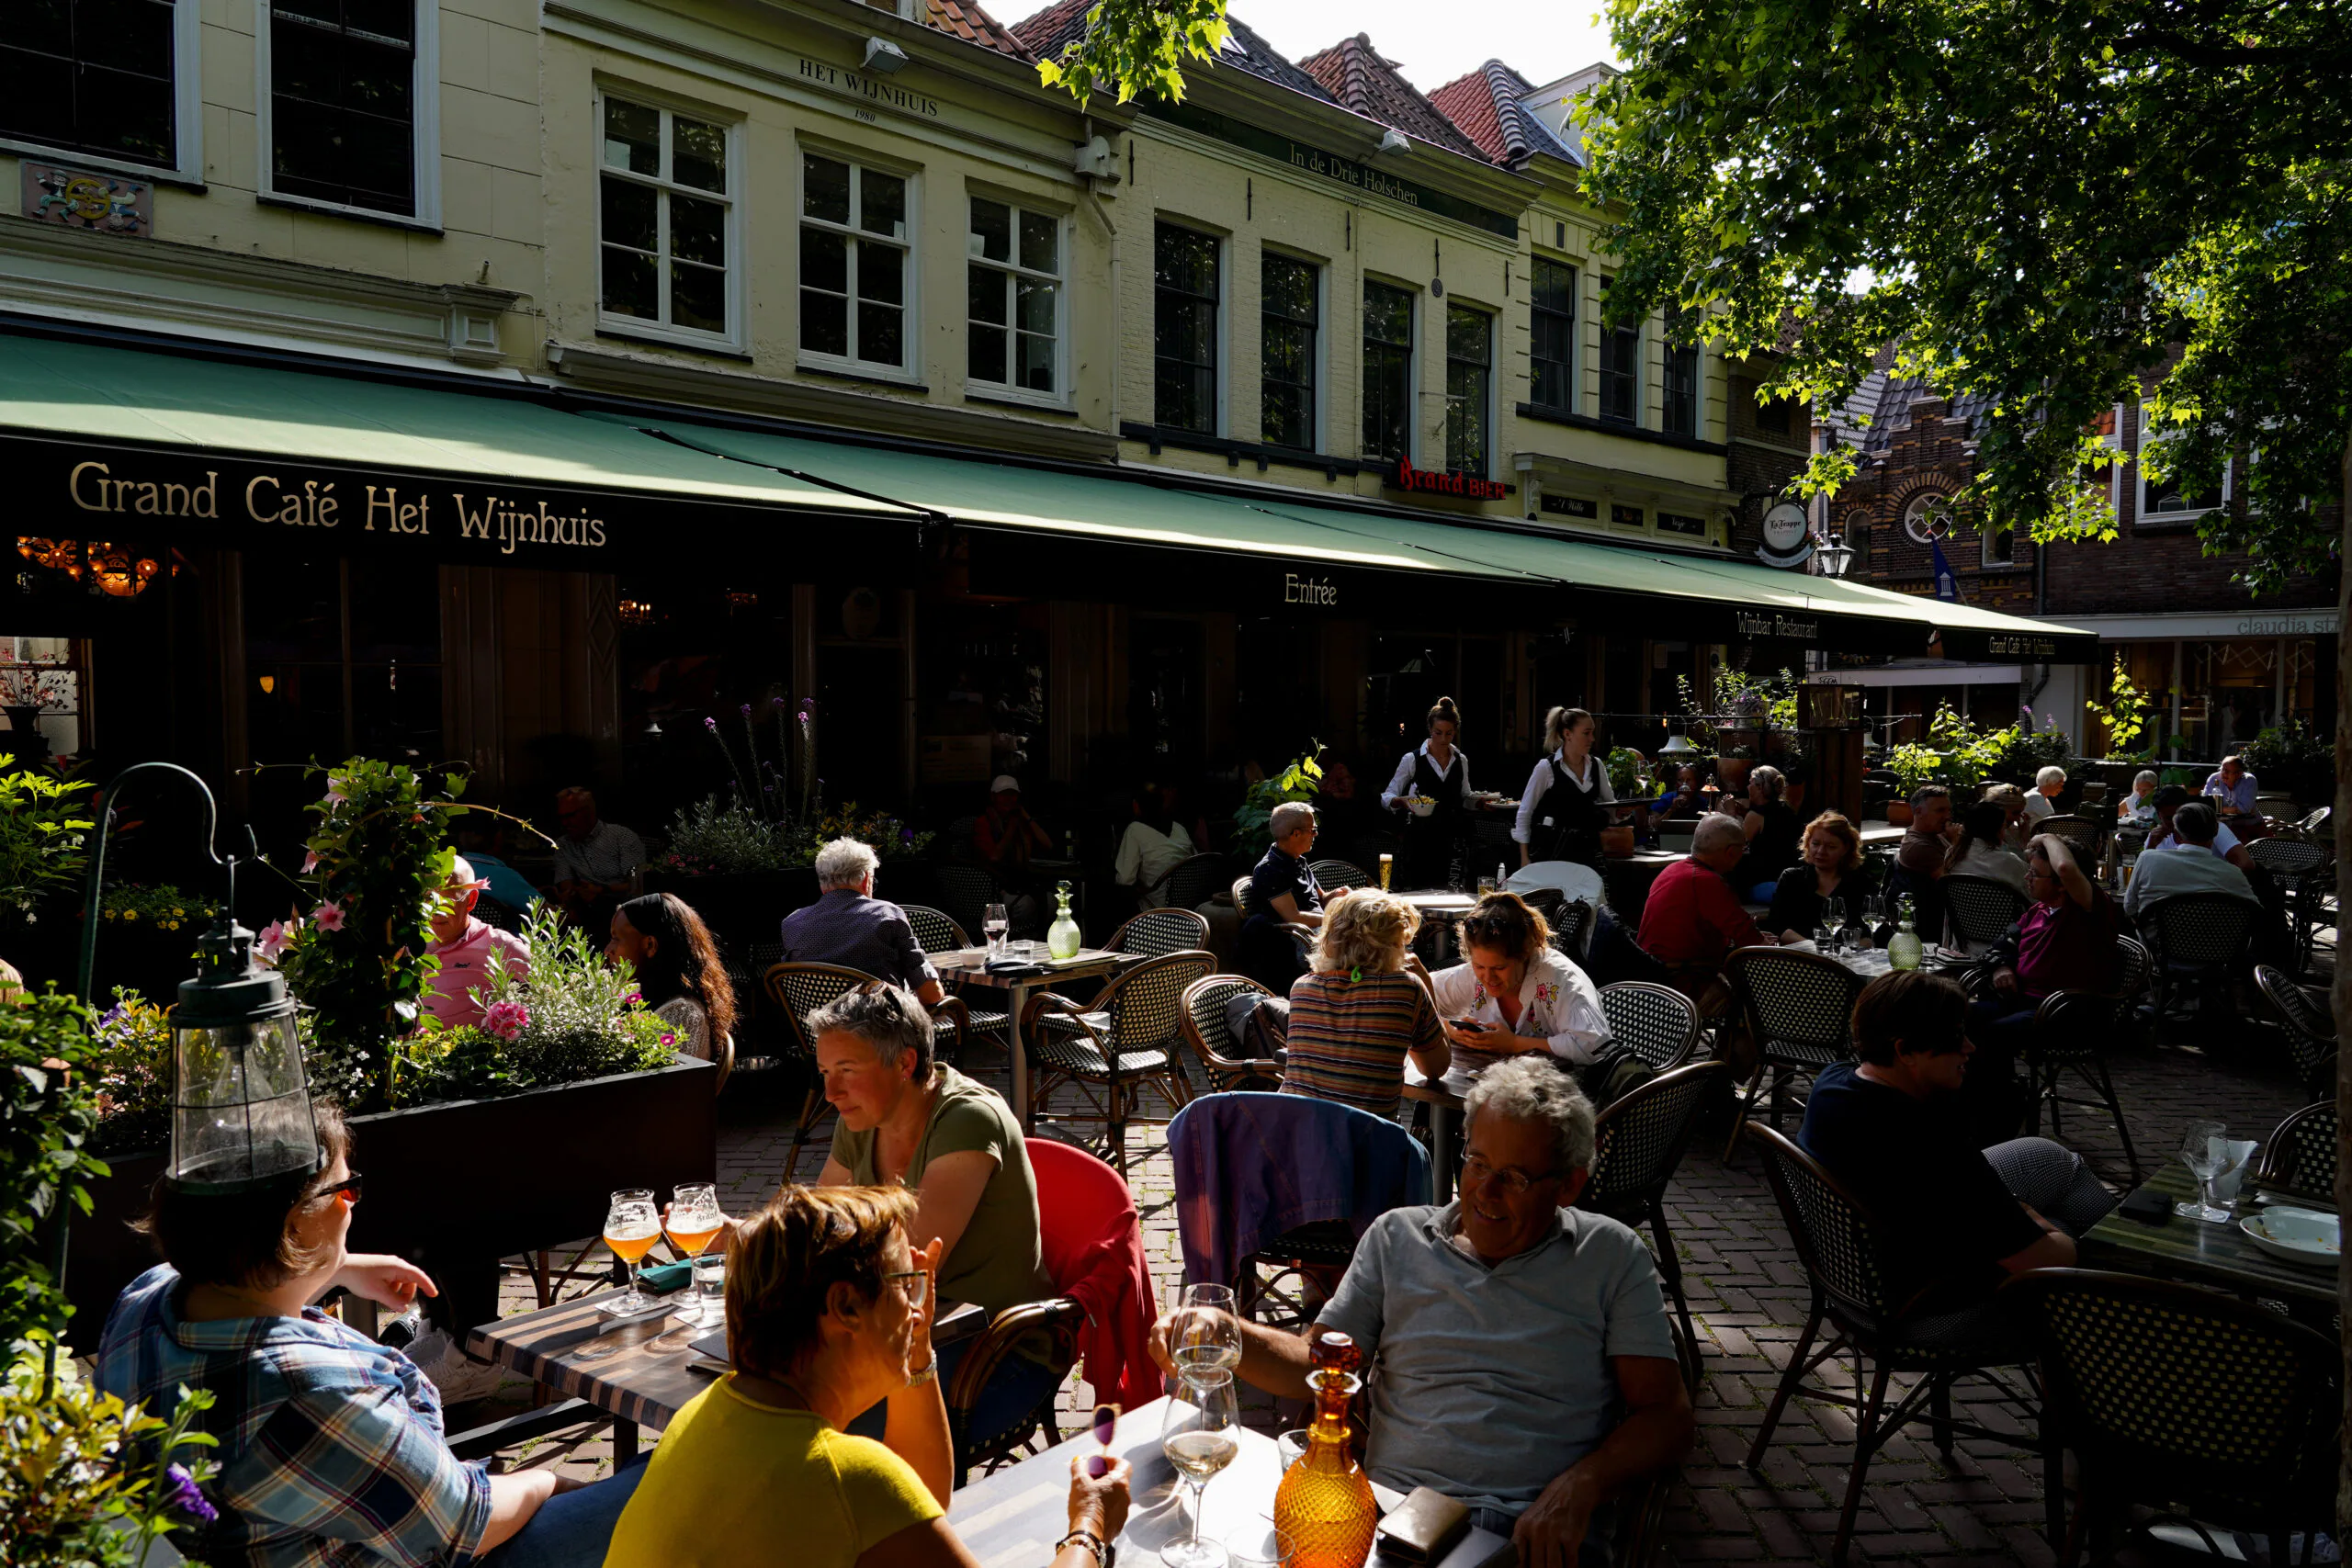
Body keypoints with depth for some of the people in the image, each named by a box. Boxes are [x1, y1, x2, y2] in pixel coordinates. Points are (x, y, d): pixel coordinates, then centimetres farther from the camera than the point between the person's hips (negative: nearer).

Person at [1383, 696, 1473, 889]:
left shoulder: (1461, 761, 10)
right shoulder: (1412, 759, -3)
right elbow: (1386, 798, -2)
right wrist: (1403, 801, -23)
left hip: (1449, 840, 4)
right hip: (1420, 839, -4)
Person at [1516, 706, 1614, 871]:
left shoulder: (1596, 765, 7)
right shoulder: (1546, 768, -8)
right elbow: (1524, 814, -3)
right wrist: (1525, 858, -6)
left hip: (1585, 850, 5)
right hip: (1552, 850, -5)